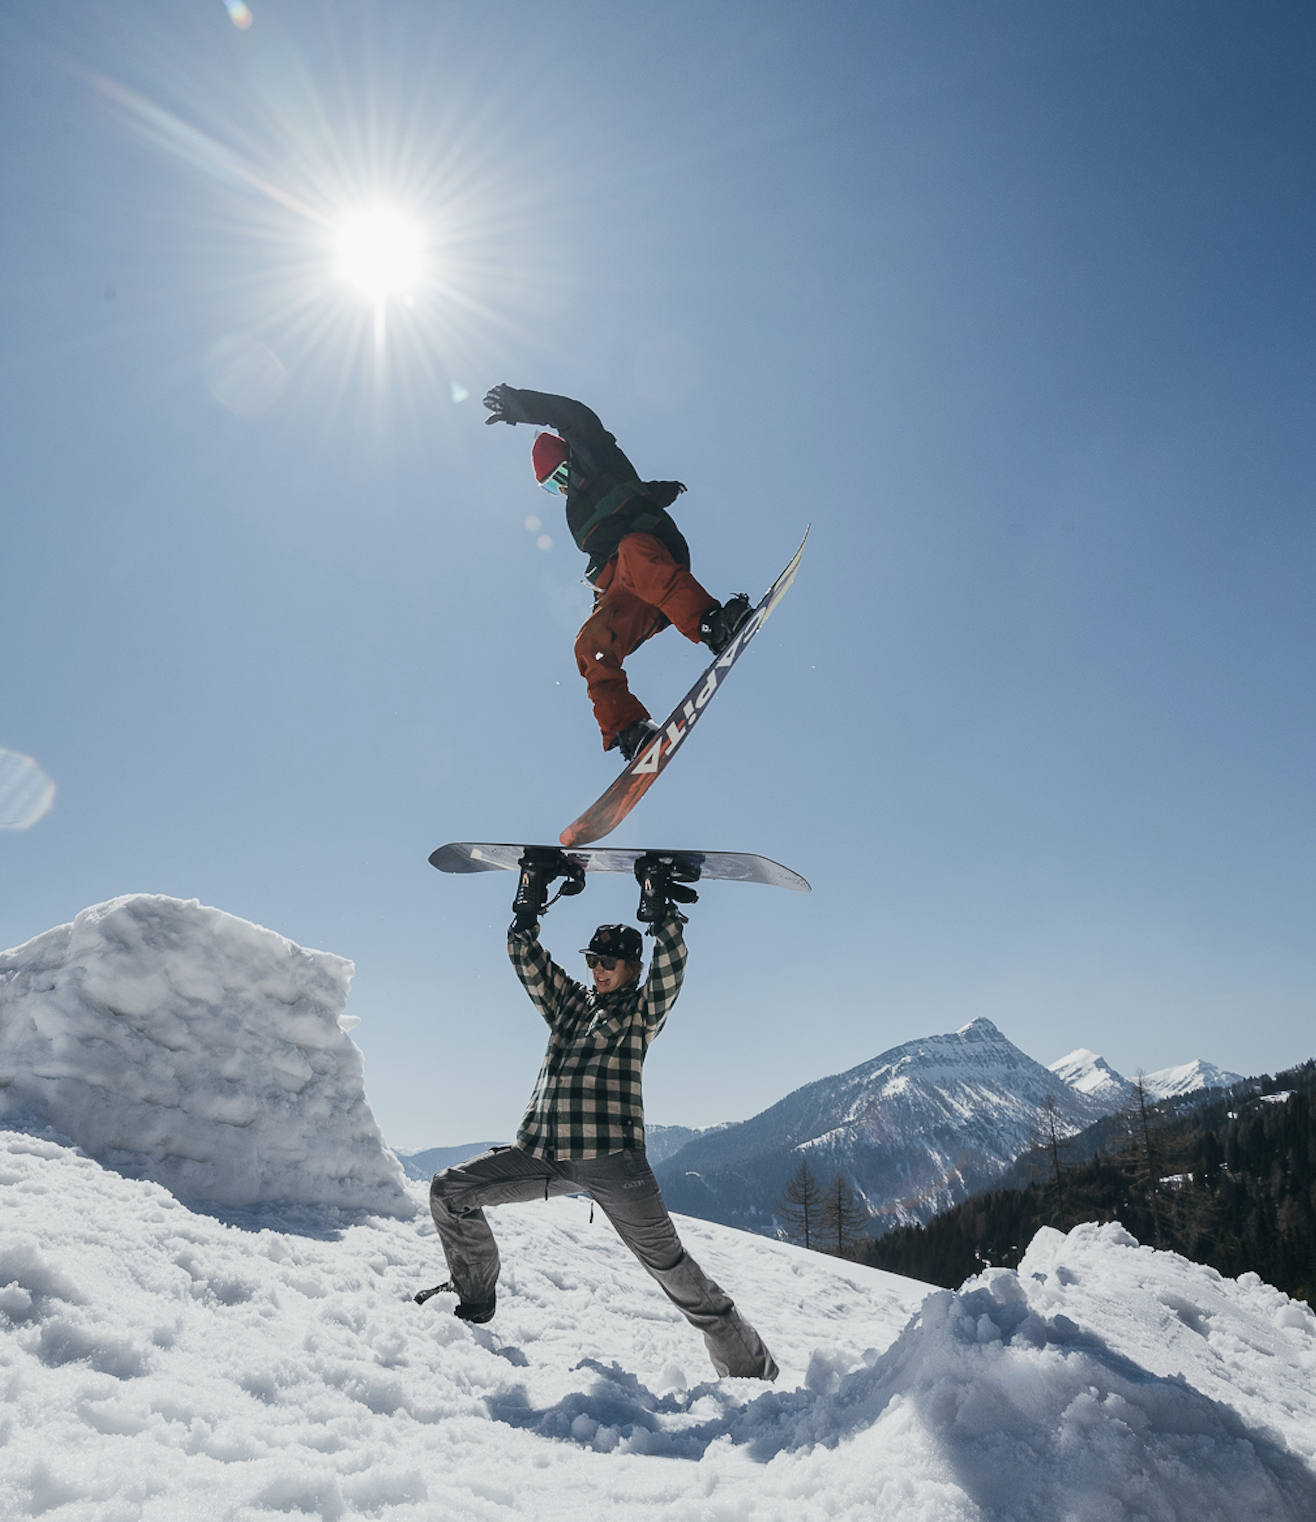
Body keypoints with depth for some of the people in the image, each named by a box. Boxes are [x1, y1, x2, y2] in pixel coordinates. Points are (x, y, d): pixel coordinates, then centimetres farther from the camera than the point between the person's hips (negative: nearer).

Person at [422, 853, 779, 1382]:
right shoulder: (568, 1001, 21)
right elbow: (525, 957, 15)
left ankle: (750, 1368, 7)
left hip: (611, 1158, -5)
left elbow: (670, 966, -9)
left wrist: (660, 908, -16)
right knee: (449, 1189, -1)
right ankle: (474, 1296, 19)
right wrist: (529, 903, 3)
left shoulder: (643, 1010, 8)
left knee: (669, 1262, -4)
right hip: (541, 1154, 5)